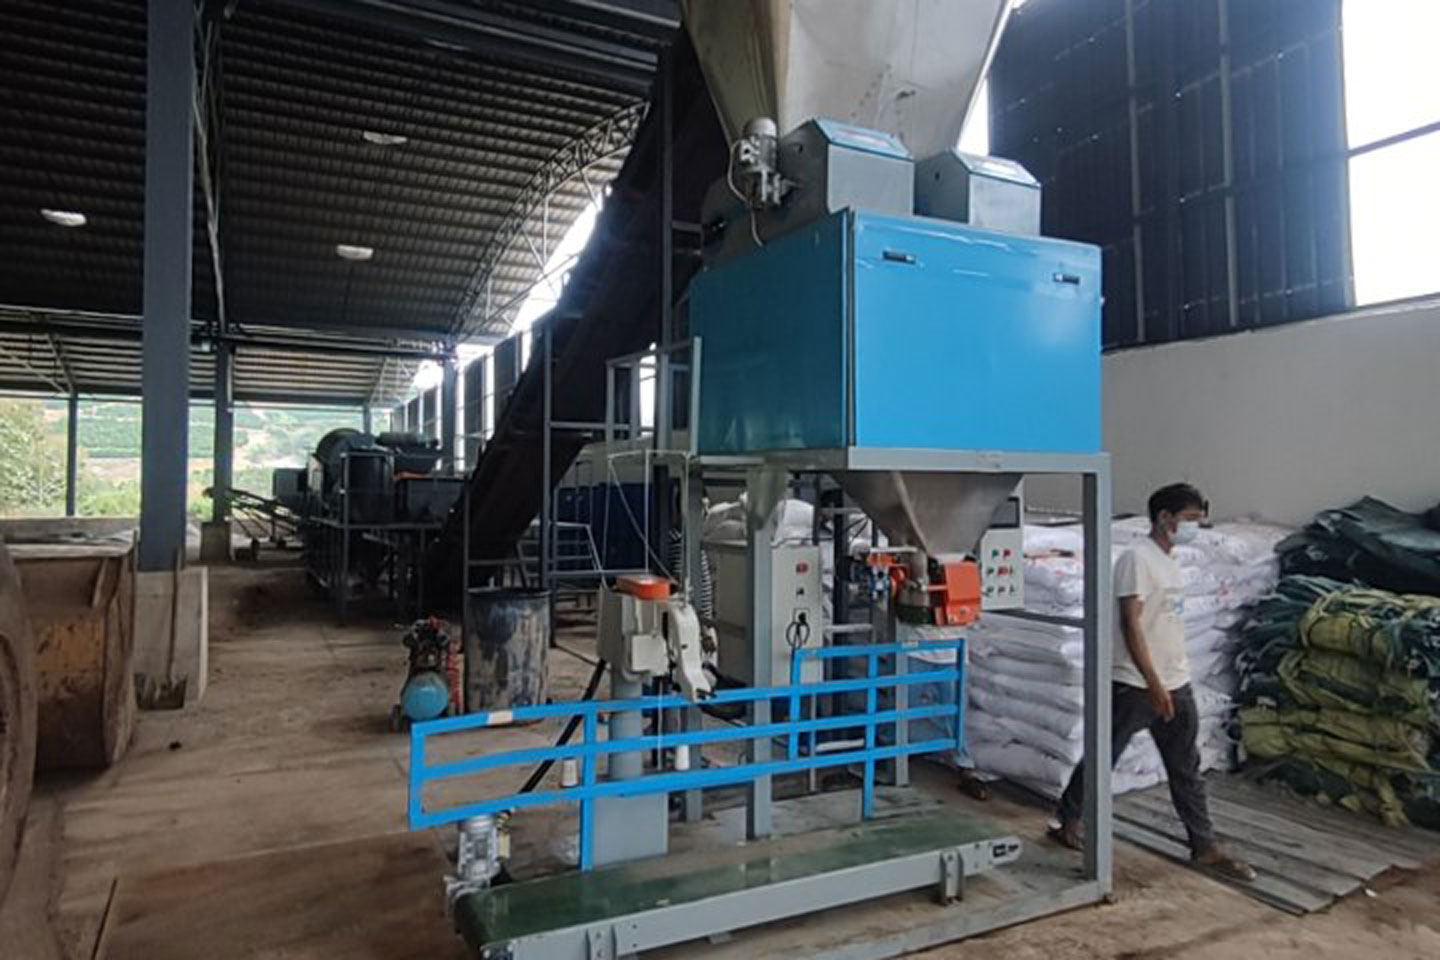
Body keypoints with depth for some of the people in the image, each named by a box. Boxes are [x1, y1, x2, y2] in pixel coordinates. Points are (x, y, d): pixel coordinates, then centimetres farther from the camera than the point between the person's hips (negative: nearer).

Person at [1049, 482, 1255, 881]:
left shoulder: (1169, 560, 11)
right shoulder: (1137, 557, -17)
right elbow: (1131, 624, -21)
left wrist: (1170, 682, 20)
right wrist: (1153, 683, -23)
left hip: (1176, 683, 8)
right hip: (1135, 685, -8)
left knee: (1187, 769, 13)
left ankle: (1205, 846, 23)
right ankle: (1067, 819, 24)